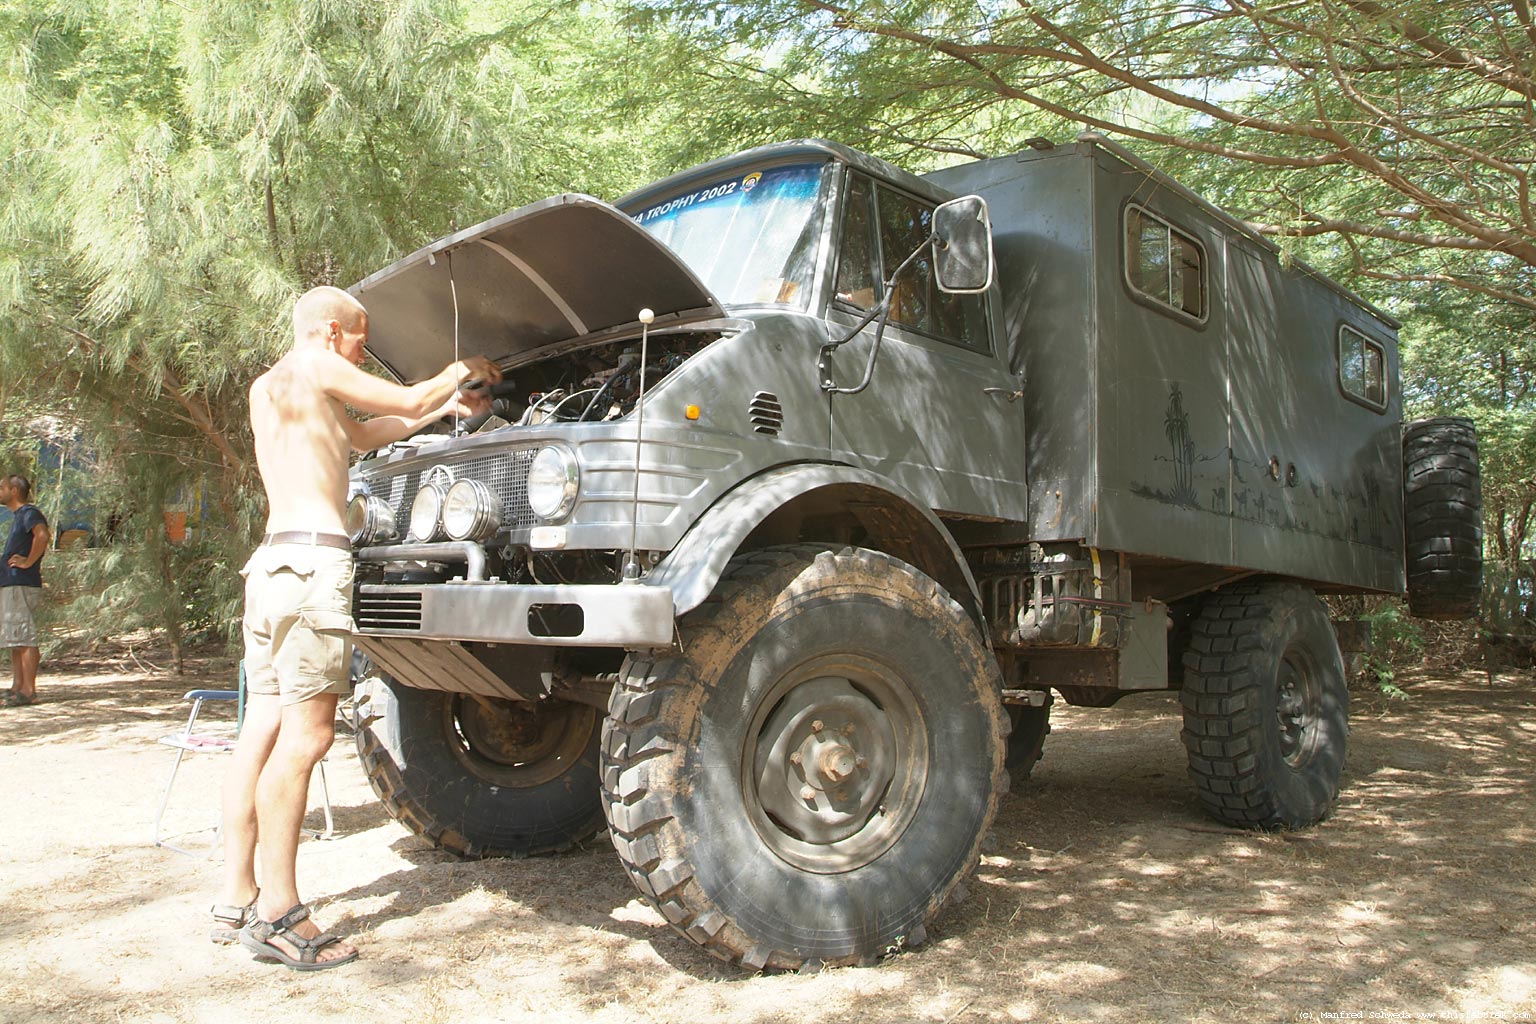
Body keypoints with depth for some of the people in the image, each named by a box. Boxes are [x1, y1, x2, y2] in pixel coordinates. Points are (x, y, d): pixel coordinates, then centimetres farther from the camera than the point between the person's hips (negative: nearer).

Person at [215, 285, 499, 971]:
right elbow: (408, 399, 0)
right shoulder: (313, 365, -3)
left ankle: (236, 900, 15)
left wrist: (446, 407, 30)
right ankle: (277, 913, -6)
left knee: (264, 729, 9)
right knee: (306, 734, -9)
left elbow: (358, 433, 29)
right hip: (312, 559, -10)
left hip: (271, 560, 10)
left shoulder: (266, 387, 23)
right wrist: (462, 370, 19)